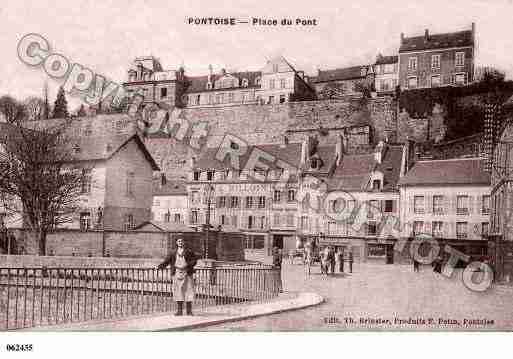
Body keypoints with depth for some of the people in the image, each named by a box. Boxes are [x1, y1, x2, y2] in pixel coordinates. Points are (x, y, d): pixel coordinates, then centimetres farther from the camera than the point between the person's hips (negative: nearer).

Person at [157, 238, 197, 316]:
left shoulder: (188, 252, 8)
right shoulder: (173, 253, 14)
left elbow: (194, 260, 3)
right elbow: (167, 261, 6)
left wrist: (190, 264, -15)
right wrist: (161, 265, -11)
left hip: (187, 273, -2)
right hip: (177, 273, 2)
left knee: (188, 290, -3)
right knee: (178, 291, 0)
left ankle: (189, 311, 3)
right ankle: (179, 310, 6)